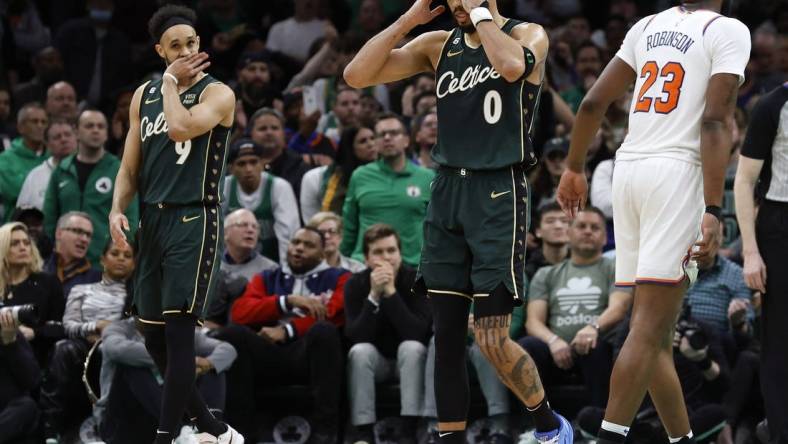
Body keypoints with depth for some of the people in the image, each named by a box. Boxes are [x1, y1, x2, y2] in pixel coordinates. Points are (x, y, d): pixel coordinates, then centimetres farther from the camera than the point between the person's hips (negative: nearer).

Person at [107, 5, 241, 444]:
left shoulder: (218, 93, -5)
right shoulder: (144, 95, 13)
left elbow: (180, 129, -24)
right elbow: (131, 165, 15)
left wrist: (172, 82, -10)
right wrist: (118, 208, 0)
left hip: (194, 221, -7)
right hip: (154, 220, 7)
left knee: (178, 331, -15)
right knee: (155, 337, 8)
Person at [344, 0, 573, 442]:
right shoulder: (438, 45, 11)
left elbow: (512, 66, -28)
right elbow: (357, 75, 3)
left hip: (498, 195, -5)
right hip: (448, 191, 5)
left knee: (493, 340, -7)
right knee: (447, 334, 3)